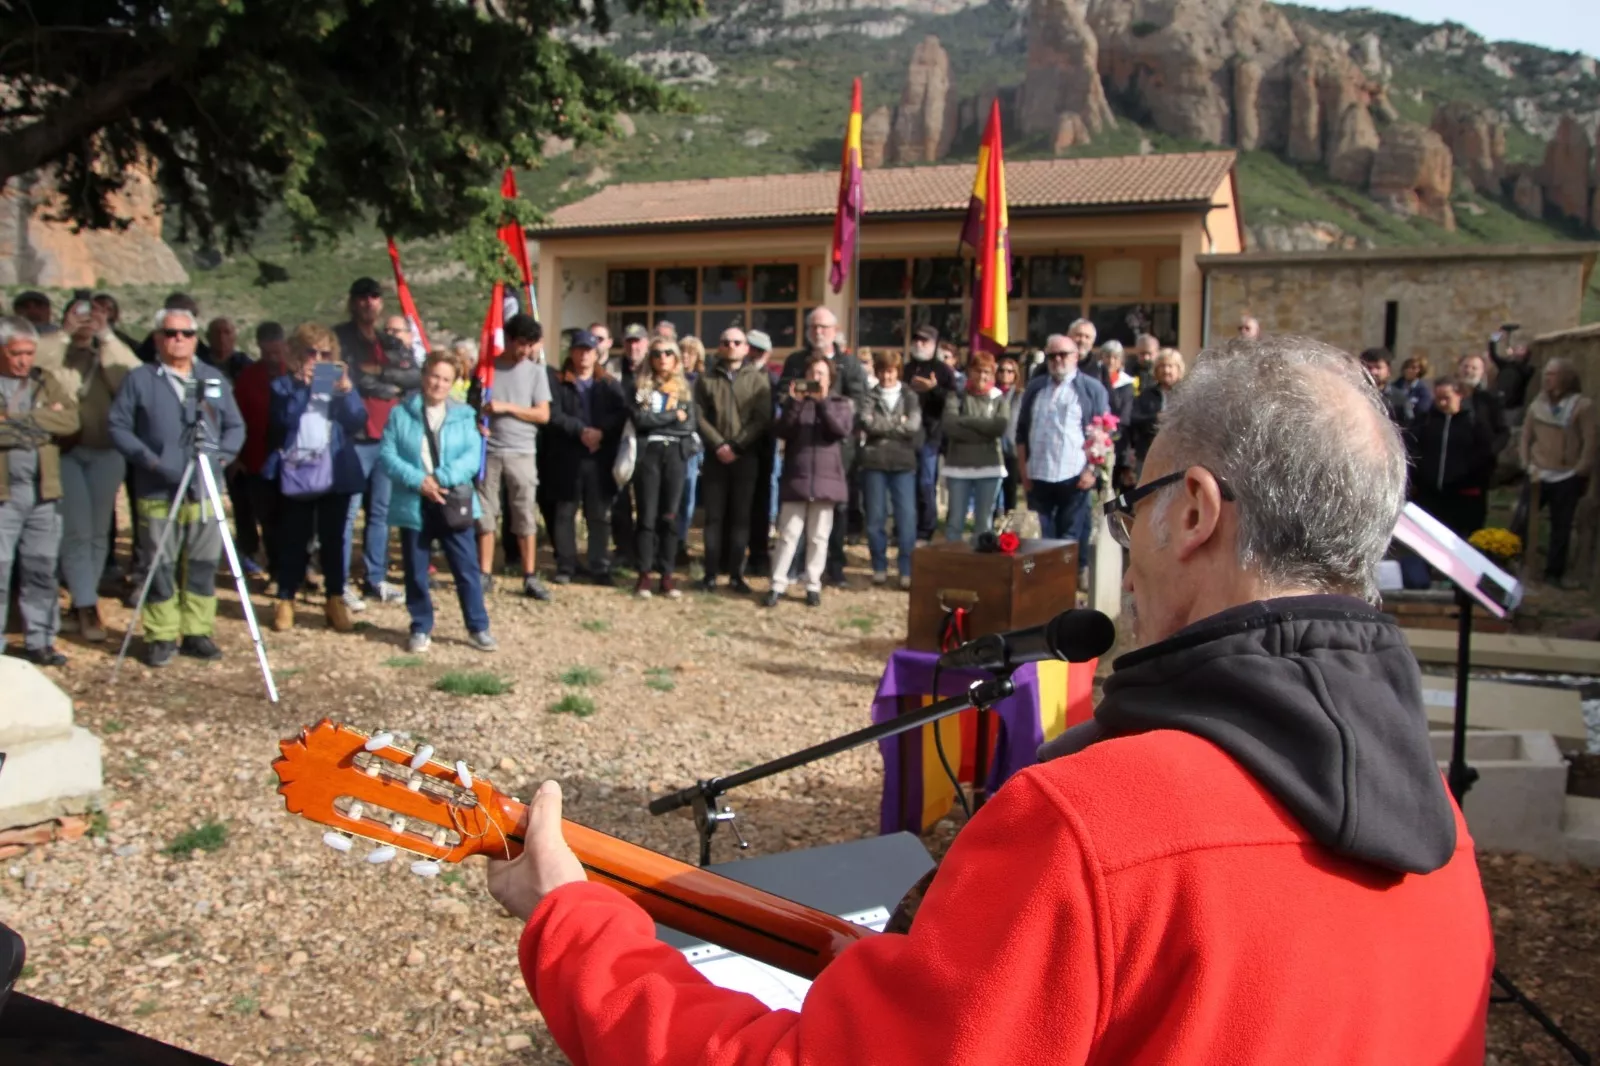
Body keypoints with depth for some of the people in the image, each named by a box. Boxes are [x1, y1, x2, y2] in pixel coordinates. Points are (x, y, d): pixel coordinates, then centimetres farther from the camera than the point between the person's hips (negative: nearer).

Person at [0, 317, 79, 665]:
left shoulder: (48, 383, 13)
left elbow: (70, 419, -5)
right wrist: (41, 422, -13)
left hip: (43, 490, 3)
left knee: (42, 569, 9)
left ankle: (39, 641, 18)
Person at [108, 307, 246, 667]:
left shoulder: (215, 379, 11)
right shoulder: (139, 380, 1)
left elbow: (236, 427, 12)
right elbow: (118, 426, -3)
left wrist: (222, 456, -5)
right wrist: (150, 460, -14)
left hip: (206, 491, 3)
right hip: (157, 493, -3)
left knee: (203, 566, 6)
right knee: (161, 567, 2)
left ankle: (197, 632, 17)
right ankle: (161, 637, 11)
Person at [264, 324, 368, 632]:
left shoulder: (339, 381, 8)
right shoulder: (284, 384, 3)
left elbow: (358, 422, -5)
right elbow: (282, 420, -15)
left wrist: (346, 392, -19)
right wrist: (301, 387, -20)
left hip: (335, 476, 1)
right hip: (294, 476, -1)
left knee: (333, 539, 7)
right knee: (293, 540, 5)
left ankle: (335, 599, 14)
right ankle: (285, 600, 13)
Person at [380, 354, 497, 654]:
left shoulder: (463, 415, 3)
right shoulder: (400, 414, 1)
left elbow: (473, 456, -6)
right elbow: (387, 455, -4)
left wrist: (442, 478, -19)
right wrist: (418, 480, -18)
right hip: (413, 505, 0)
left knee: (467, 568, 2)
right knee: (416, 572, 8)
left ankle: (478, 628, 13)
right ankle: (421, 629, 22)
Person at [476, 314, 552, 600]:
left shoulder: (536, 370, 3)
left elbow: (543, 415, -1)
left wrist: (506, 407, -10)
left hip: (522, 452, 0)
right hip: (488, 450, 1)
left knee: (525, 516, 1)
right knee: (485, 513, 5)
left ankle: (530, 577, 6)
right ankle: (484, 574, 13)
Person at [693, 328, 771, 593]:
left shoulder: (759, 379, 5)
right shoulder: (706, 378, 9)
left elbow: (763, 419, -4)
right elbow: (699, 416, 1)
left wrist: (736, 446, -13)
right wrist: (719, 445, -13)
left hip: (746, 457, -1)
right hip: (715, 456, 1)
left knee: (741, 516, 2)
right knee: (714, 516, 2)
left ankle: (736, 574, 7)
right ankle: (711, 574, 7)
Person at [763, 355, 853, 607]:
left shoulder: (841, 403, 8)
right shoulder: (794, 400, 10)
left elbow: (842, 429, -11)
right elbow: (780, 432, -4)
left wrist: (823, 402, -17)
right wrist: (794, 403, -14)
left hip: (825, 479, 0)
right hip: (795, 478, 0)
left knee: (818, 537, 6)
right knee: (788, 534, -1)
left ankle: (813, 586, 14)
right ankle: (778, 585, 3)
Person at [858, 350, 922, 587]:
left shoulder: (910, 397, 9)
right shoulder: (869, 397, 7)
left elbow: (913, 426, -7)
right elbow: (866, 423, -12)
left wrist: (882, 426, -7)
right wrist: (897, 423, -8)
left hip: (903, 462, 0)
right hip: (874, 462, 0)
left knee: (907, 516, -4)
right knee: (875, 517, 3)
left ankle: (907, 570, 2)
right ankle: (879, 567, 14)